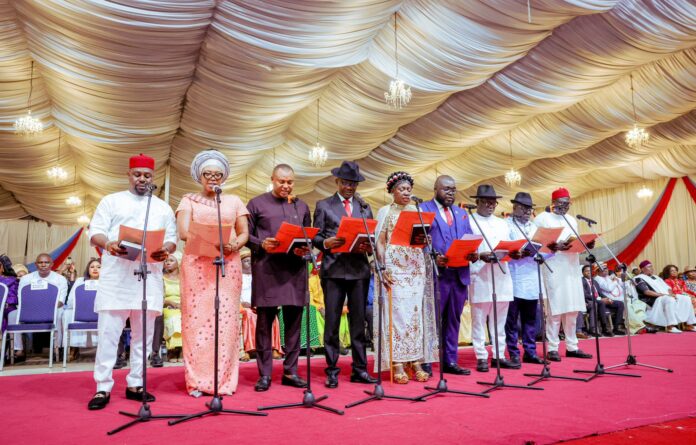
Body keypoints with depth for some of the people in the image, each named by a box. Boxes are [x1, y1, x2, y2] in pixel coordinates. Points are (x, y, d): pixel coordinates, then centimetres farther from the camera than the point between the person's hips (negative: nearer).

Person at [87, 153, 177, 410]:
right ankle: (103, 388, 5)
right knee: (109, 332, -3)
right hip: (116, 275, -2)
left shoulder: (163, 208, 17)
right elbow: (95, 232, 2)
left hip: (149, 276, 3)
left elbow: (172, 239, 12)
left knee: (143, 333, 7)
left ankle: (135, 385, 17)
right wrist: (108, 244, -20)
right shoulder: (111, 201, 11)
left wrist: (165, 250, -12)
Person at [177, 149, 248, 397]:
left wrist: (234, 245, -13)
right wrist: (213, 241, -20)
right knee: (196, 320, -4)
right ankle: (197, 381, 3)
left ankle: (225, 380, 5)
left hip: (229, 266, 1)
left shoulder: (234, 201, 16)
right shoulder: (189, 200, 11)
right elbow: (184, 232, -3)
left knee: (226, 320, -2)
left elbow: (244, 233, 10)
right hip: (197, 266, -1)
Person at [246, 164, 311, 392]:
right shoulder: (257, 204, 6)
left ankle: (290, 372, 18)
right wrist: (262, 244, -14)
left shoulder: (302, 207, 17)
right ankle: (264, 374, 12)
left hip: (295, 270, 3)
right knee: (265, 321, 1)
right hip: (266, 270, -3)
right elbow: (246, 235, 4)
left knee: (294, 321, 6)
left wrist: (305, 249, -4)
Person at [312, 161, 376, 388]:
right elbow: (316, 237, 3)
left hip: (360, 269, 3)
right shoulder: (323, 205, 8)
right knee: (332, 321, 0)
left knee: (358, 321, 7)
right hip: (333, 269, -2)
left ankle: (360, 369, 16)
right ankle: (332, 371, 10)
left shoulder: (364, 207, 16)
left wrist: (367, 246, -9)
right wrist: (326, 243, -17)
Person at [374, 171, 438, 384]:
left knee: (416, 314, 1)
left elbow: (424, 240, 15)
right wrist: (383, 269, -12)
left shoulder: (416, 212, 15)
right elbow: (380, 243, -1)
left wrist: (423, 239, -10)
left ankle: (415, 363, 7)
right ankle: (397, 365, -1)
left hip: (416, 269, 4)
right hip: (395, 268, -4)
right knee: (397, 313, -7)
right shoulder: (385, 212, 5)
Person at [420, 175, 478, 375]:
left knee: (453, 319, 12)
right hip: (436, 274, -6)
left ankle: (450, 361, 21)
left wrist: (473, 254, -3)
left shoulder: (462, 213, 20)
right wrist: (433, 257, -21)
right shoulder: (423, 210, 0)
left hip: (460, 274, 6)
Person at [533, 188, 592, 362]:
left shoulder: (572, 220, 20)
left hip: (572, 269, 6)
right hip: (553, 269, -6)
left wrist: (586, 244, 0)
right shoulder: (542, 218, 0)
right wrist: (555, 247, -23)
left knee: (572, 309, 8)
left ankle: (572, 346, 17)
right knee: (555, 309, -6)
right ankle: (552, 348, 1)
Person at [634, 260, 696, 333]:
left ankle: (689, 324, -4)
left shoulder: (656, 277, 25)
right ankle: (670, 327, -39)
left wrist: (671, 293, -4)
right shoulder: (639, 279, -2)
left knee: (686, 298, -1)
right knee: (670, 300, -35)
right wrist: (662, 294, -22)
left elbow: (667, 288, 18)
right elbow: (646, 292, -16)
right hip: (652, 300, -9)